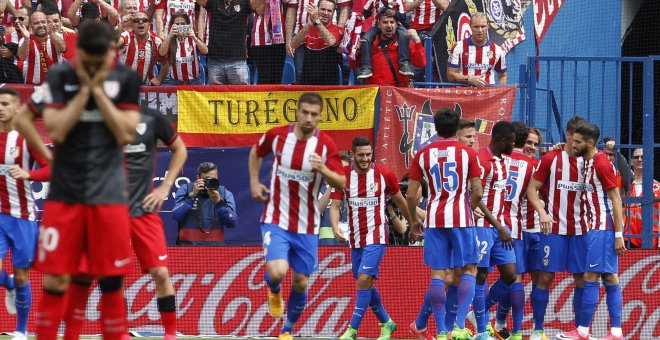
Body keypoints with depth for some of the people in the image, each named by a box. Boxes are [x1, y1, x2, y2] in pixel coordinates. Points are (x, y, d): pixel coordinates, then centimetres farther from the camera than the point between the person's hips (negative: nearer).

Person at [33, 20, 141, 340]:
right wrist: (85, 89, -12)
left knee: (111, 281, 1)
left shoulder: (126, 78, 1)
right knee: (54, 280, -2)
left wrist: (98, 90, -11)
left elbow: (126, 133, -6)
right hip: (64, 193, 0)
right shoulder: (60, 76, 0)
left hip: (109, 195, 0)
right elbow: (55, 130, -9)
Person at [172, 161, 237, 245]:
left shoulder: (225, 193, 7)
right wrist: (192, 195, -16)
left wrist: (219, 202, -16)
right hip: (188, 244, -1)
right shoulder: (185, 190, 3)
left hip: (215, 244, 1)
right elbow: (175, 216, -10)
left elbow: (232, 223, -4)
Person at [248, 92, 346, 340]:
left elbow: (341, 184, -12)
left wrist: (323, 170, -31)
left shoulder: (326, 145, -9)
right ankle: (274, 291, 17)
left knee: (300, 283, 6)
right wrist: (254, 183, 7)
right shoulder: (277, 136, -6)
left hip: (306, 226, 1)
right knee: (277, 271, -22)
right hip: (275, 220, -1)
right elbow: (256, 152, 17)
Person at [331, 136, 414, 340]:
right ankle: (386, 323, 31)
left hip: (376, 237, -4)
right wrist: (335, 228, -24)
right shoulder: (343, 176, -3)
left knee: (364, 280, -16)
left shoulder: (384, 174, -7)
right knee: (366, 283, 12)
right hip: (355, 238, 4)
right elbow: (335, 206, -5)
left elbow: (399, 200, 8)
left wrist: (412, 224, 17)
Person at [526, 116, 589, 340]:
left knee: (582, 279, 1)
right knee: (545, 277, -3)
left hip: (581, 229, 3)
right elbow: (532, 189, 1)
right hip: (554, 228, -2)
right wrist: (542, 211, -15)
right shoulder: (551, 159, 1)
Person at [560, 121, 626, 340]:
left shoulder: (602, 164, -14)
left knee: (591, 278, -8)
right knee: (610, 279, 6)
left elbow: (616, 199, -15)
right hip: (596, 227, 9)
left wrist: (619, 234, -18)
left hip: (602, 229, -9)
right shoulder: (587, 162, 13)